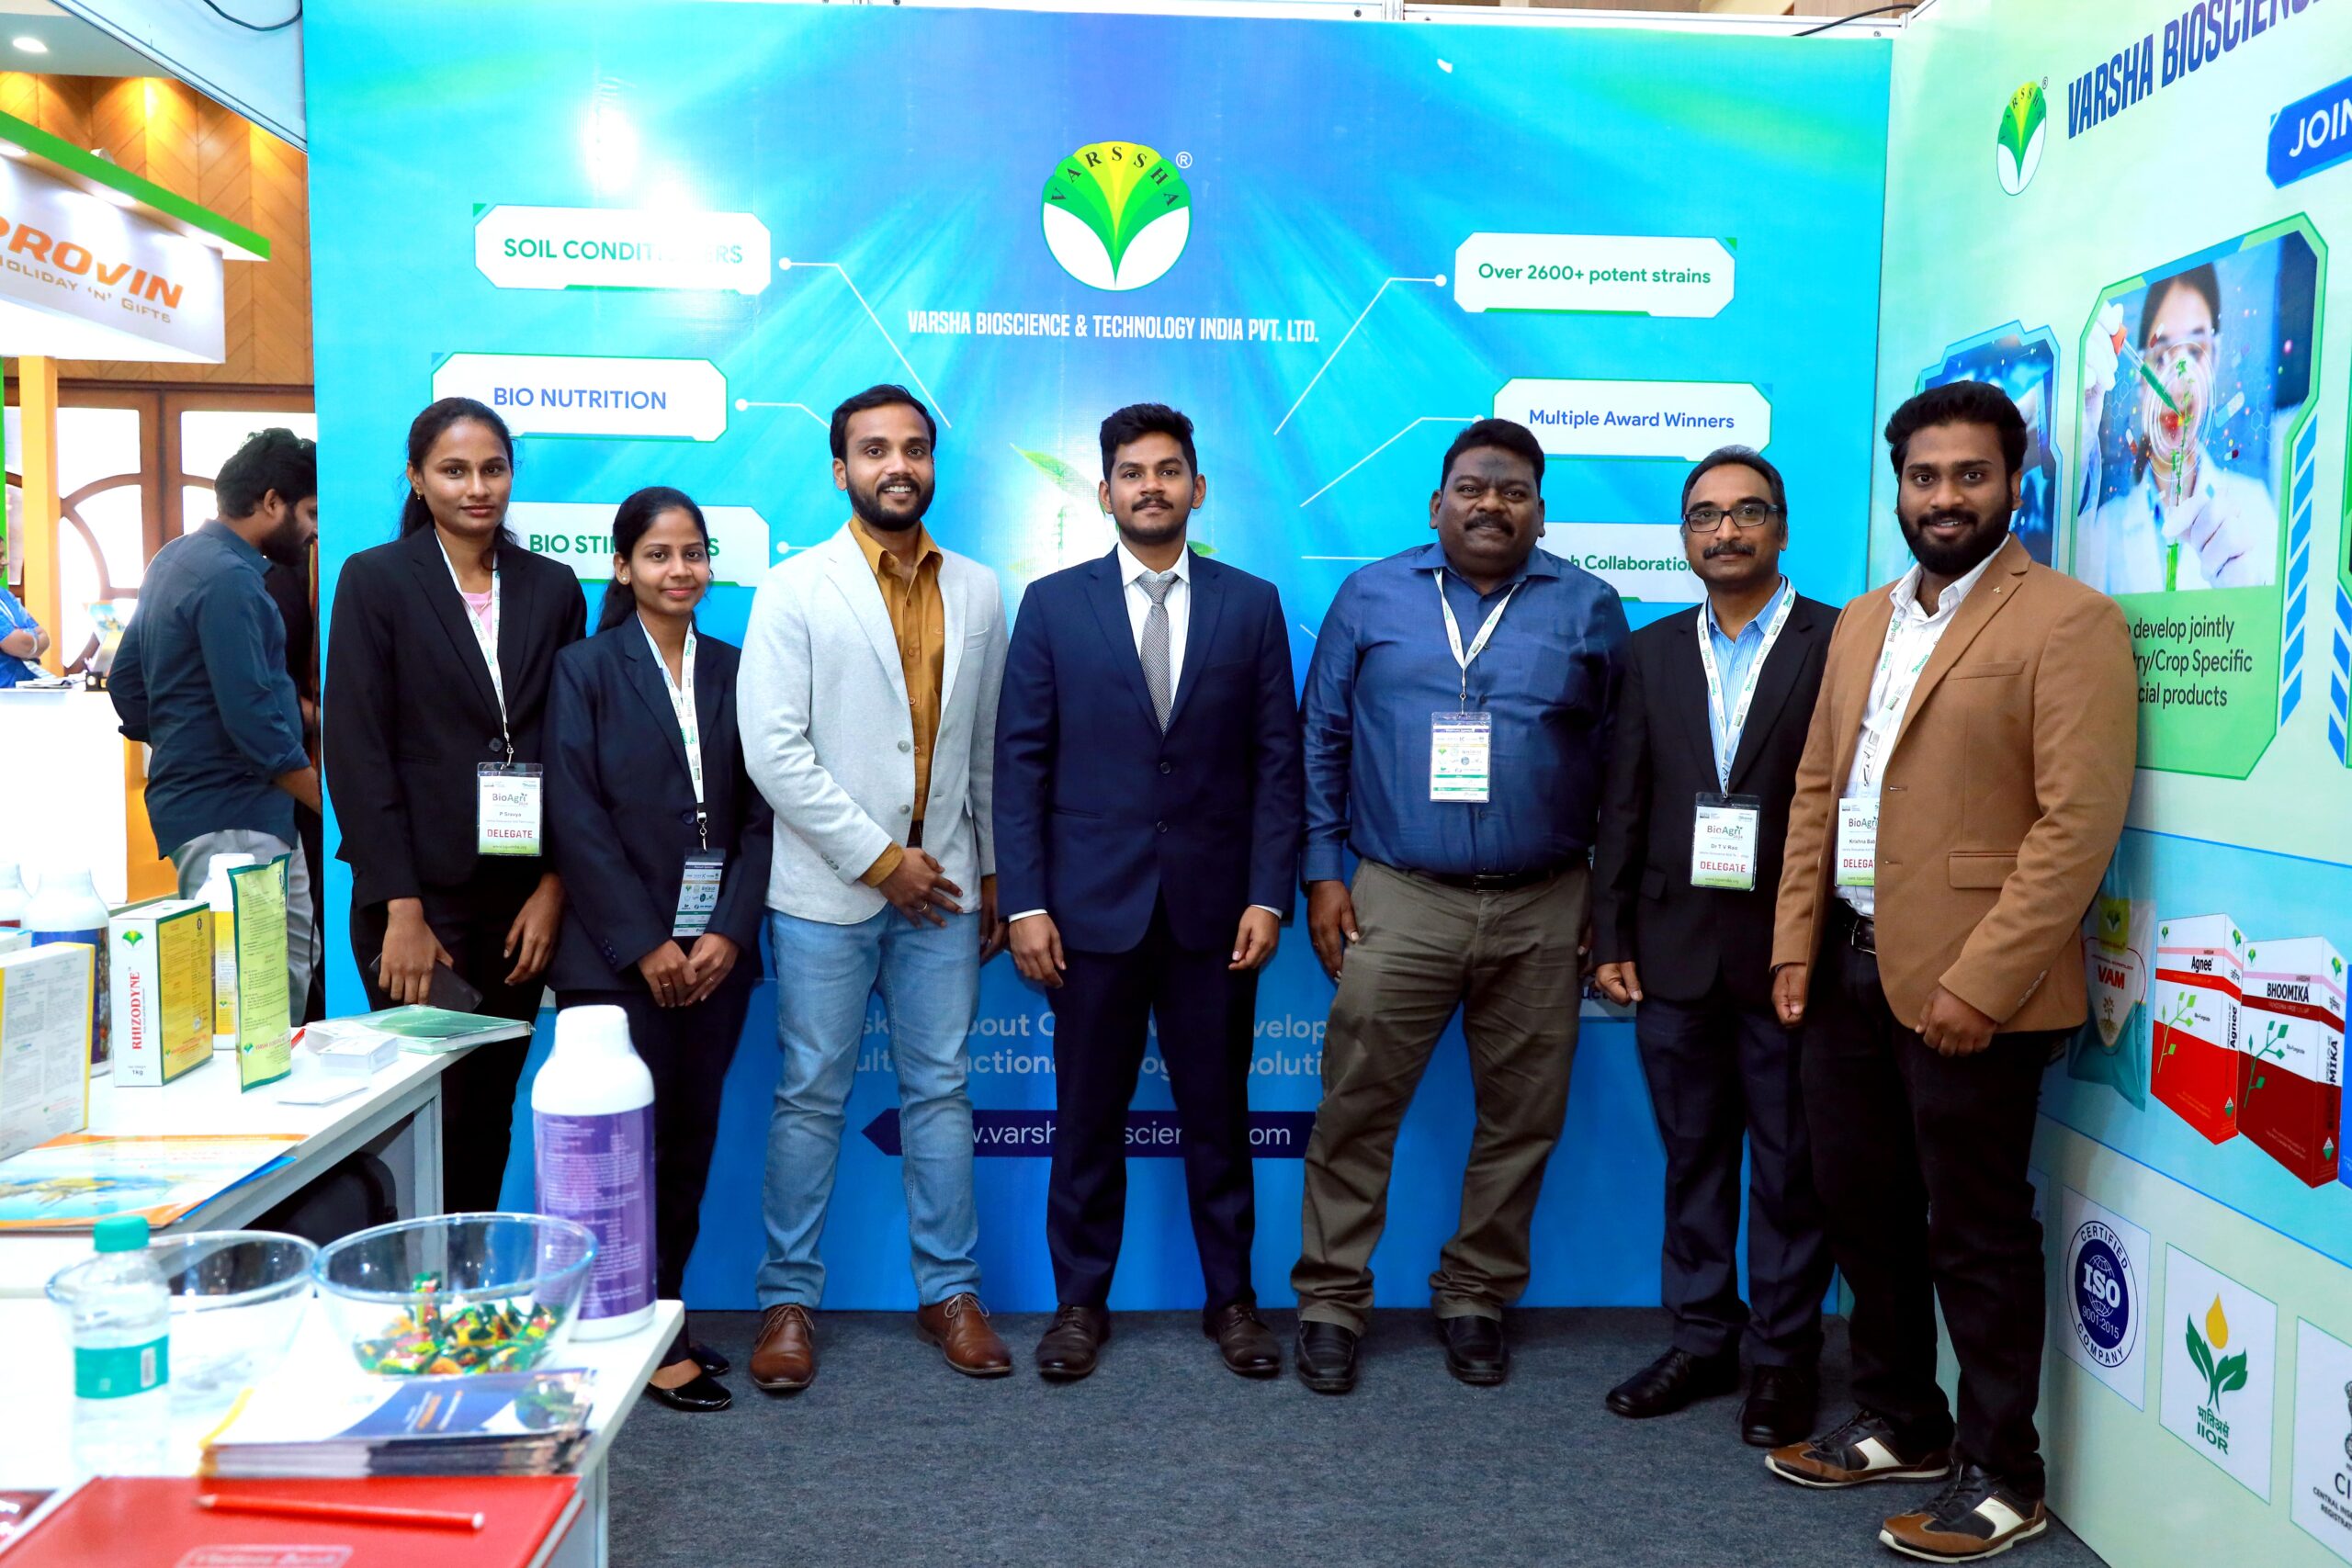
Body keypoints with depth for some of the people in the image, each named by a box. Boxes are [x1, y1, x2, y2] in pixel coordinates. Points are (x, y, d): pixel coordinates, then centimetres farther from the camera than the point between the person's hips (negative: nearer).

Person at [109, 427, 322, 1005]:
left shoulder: (176, 558, 16)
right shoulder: (230, 580, -16)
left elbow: (125, 682, 22)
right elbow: (255, 723, -21)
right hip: (230, 822, -10)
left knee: (294, 969, 14)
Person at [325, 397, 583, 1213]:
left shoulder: (551, 588, 9)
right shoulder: (375, 579, -1)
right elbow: (356, 751, -6)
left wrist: (552, 889, -1)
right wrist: (400, 912, -11)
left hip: (520, 901, 3)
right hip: (420, 896, -3)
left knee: (490, 1117, 9)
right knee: (430, 1119, -2)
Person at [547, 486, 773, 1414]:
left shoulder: (733, 673, 10)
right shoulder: (586, 669, 1)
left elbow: (758, 814, 7)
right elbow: (576, 818, -6)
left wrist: (730, 931, -5)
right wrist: (645, 944, -11)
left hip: (717, 949, 4)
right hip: (620, 953, -3)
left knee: (692, 1139, 8)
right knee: (631, 1140, -1)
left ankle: (666, 1312, 21)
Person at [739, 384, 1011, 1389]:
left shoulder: (977, 592, 10)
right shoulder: (796, 589, -2)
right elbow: (774, 750, -10)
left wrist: (992, 871, 11)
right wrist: (876, 857, -11)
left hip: (942, 888, 3)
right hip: (827, 889, -3)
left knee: (940, 1090, 9)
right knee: (812, 1098, 4)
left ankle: (949, 1293, 20)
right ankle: (788, 1299, 18)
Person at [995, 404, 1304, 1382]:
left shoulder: (1251, 605, 5)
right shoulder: (1053, 604, 3)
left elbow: (1277, 761, 3)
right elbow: (1020, 762, 0)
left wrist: (1268, 896, -5)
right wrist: (1024, 904, -6)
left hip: (1215, 907, 1)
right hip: (1093, 906, 0)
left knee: (1218, 1113, 10)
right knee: (1088, 1116, 9)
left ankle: (1231, 1299, 25)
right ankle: (1081, 1302, 25)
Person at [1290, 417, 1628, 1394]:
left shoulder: (1588, 608, 6)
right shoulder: (1372, 596, 6)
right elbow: (1323, 740, 7)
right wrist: (1324, 874, 1)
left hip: (1541, 911, 1)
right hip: (1398, 901, -1)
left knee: (1522, 1120, 9)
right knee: (1356, 1111, 0)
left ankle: (1475, 1297, 27)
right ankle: (1330, 1302, 16)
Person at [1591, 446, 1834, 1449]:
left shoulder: (1839, 643, -3)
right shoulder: (1653, 651, 10)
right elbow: (1623, 802, 8)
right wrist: (1611, 936, 3)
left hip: (1789, 950, -3)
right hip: (1676, 948, 4)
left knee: (1789, 1166, 7)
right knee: (1691, 1156, 13)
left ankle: (1785, 1355, 22)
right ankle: (1702, 1340, 27)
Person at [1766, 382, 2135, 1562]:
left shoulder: (2068, 623, -8)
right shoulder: (1860, 623, 14)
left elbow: (2079, 822, -15)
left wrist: (1980, 980, -19)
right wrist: (1795, 941, 6)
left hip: (1968, 986, -7)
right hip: (1849, 966, 7)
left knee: (1975, 1233, 5)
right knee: (1860, 1206, 16)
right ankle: (1900, 1423, 35)